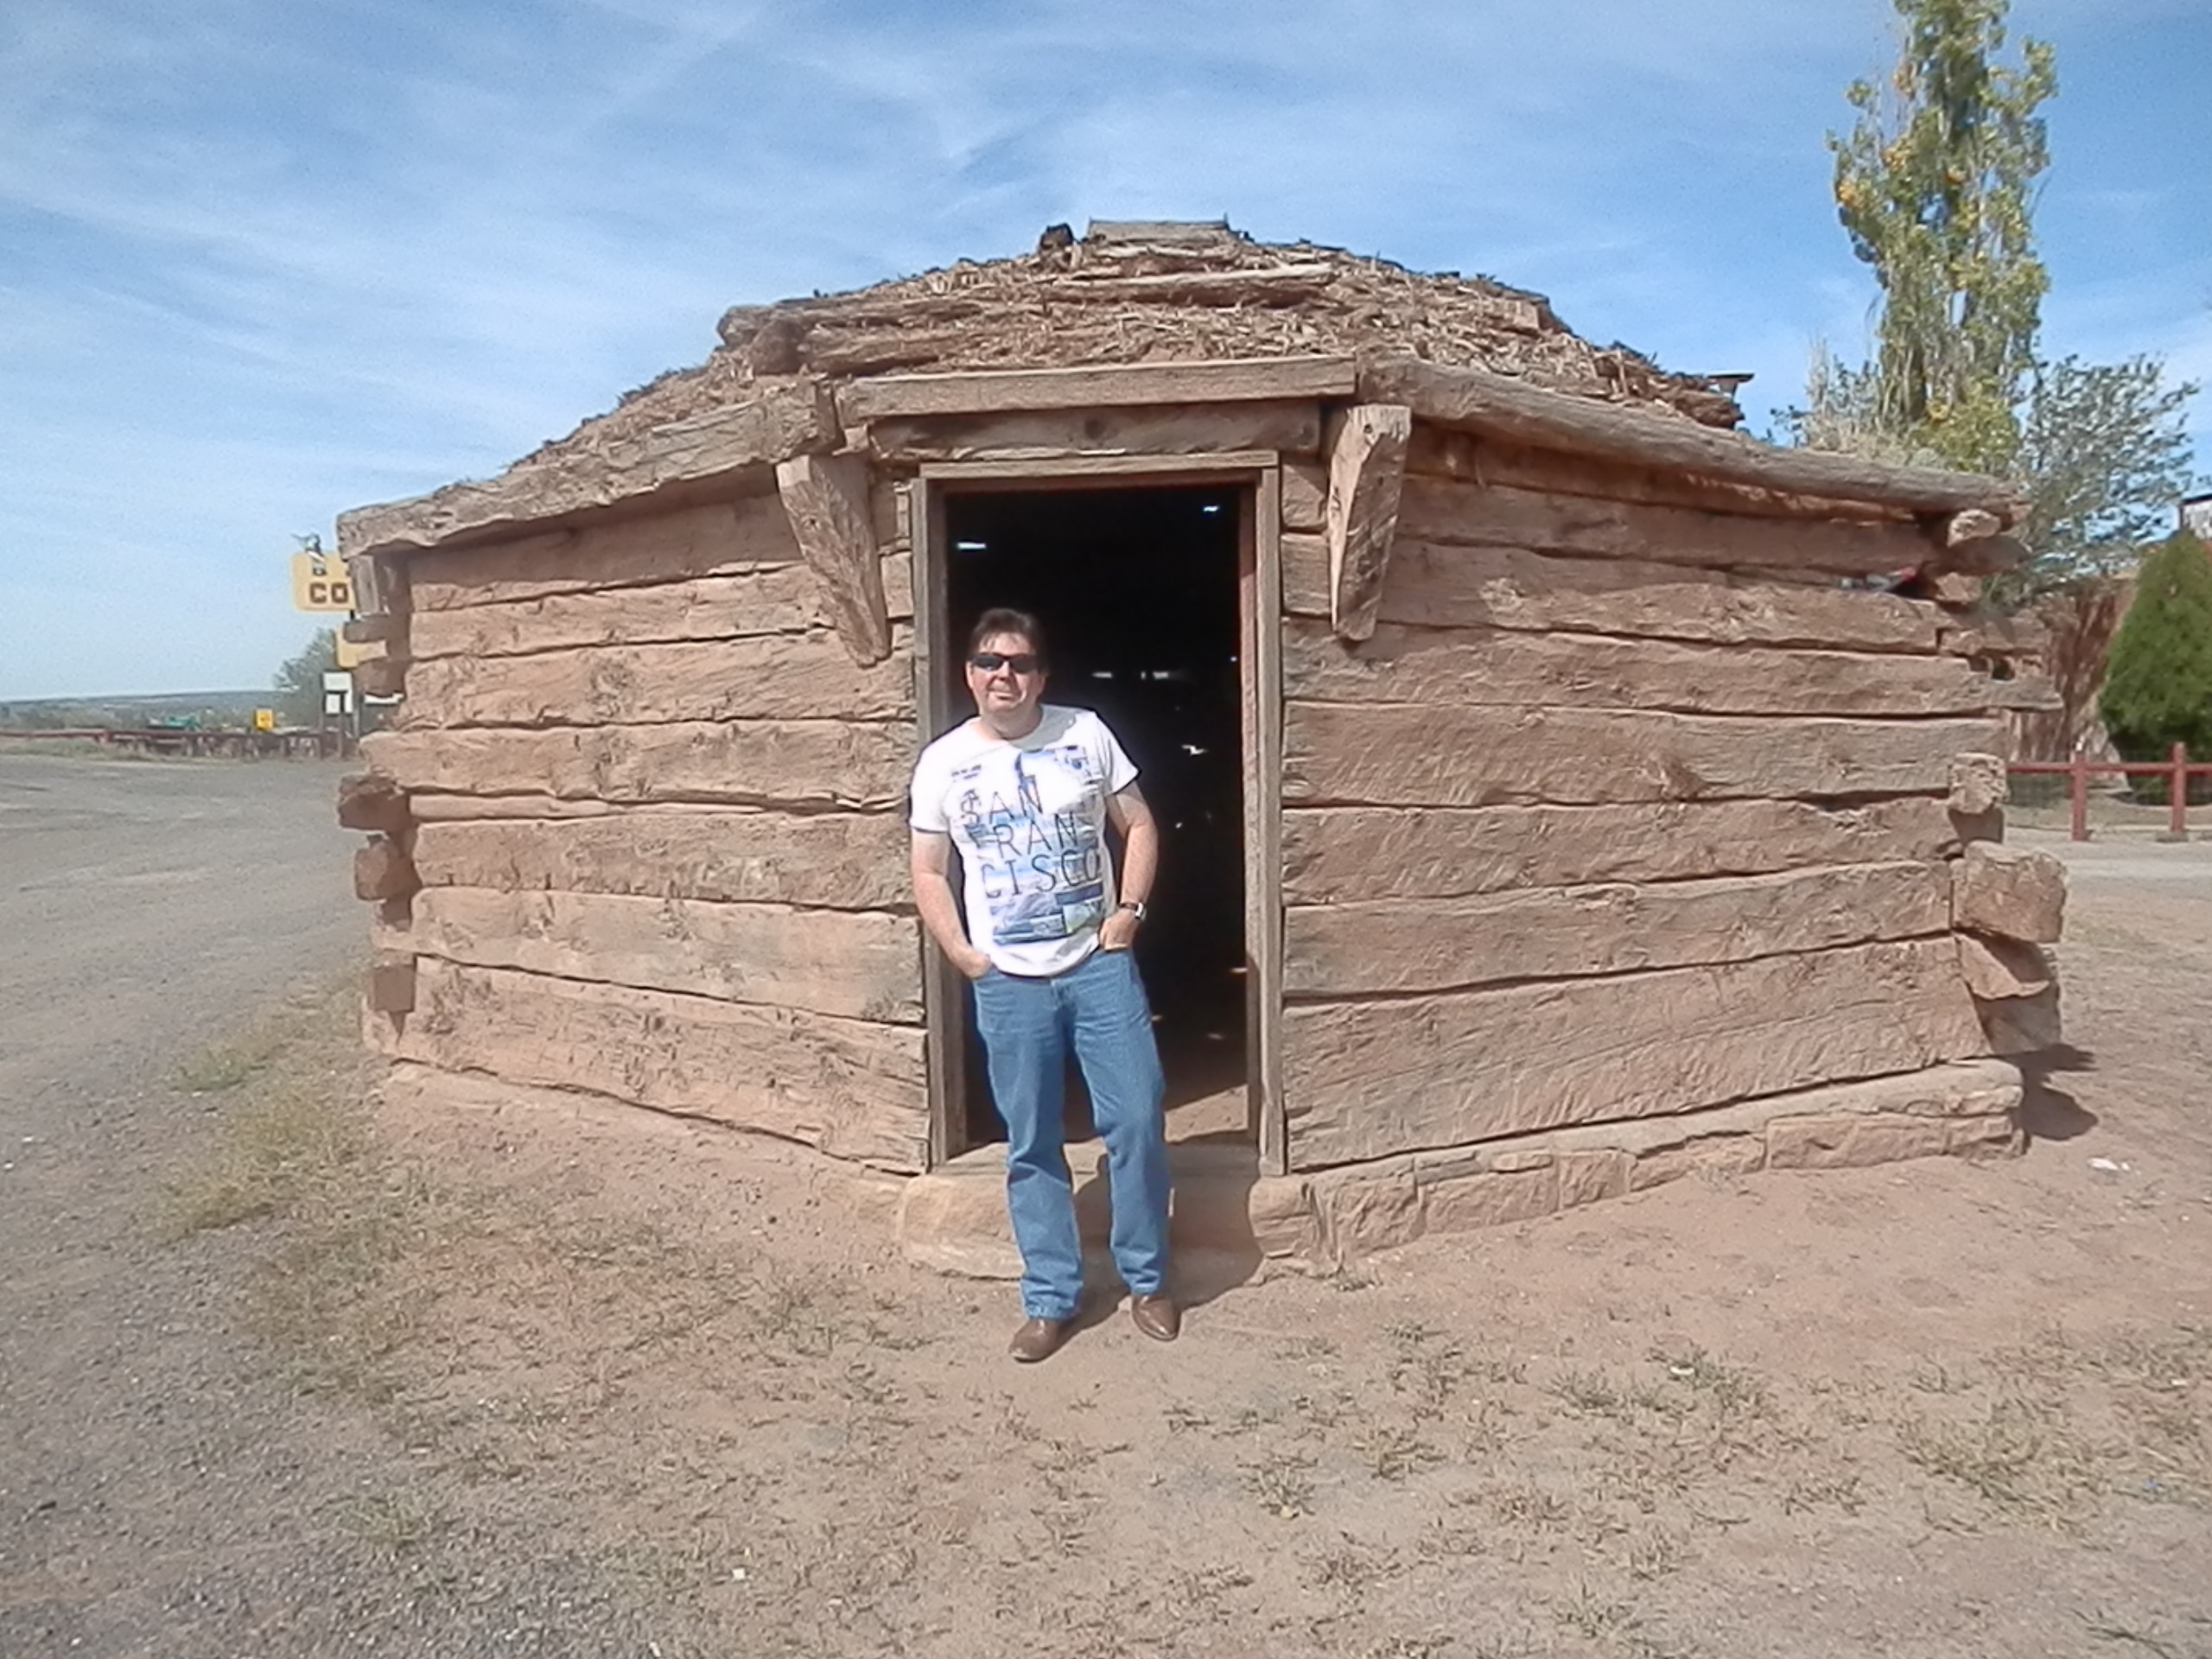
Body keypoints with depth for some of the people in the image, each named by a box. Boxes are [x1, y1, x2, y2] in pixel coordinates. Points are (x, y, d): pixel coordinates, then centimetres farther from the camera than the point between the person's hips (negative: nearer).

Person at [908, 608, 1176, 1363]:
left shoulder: (1086, 734, 0)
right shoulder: (943, 763, -1)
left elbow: (1140, 825, 7)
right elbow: (929, 874, 6)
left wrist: (1129, 908, -4)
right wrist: (961, 953, -5)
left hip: (1100, 964, 0)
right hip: (1009, 983, 0)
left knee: (1137, 1122, 1)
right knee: (1032, 1146, 7)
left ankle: (1148, 1280, 20)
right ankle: (1051, 1298, 21)